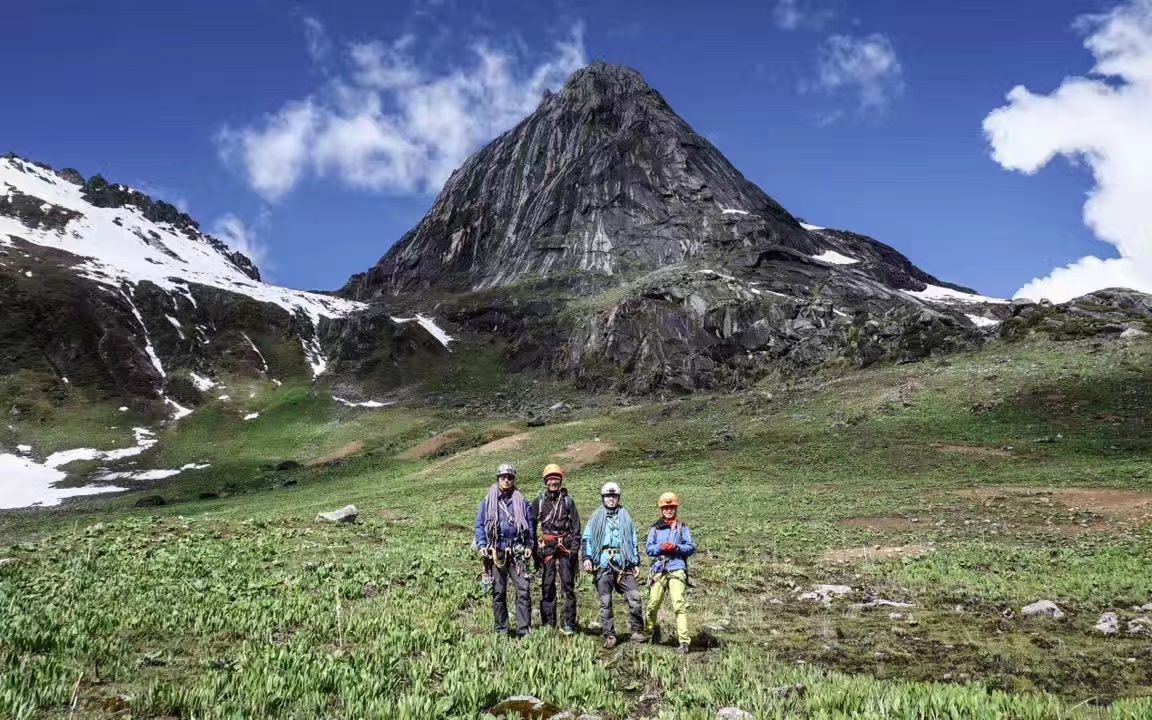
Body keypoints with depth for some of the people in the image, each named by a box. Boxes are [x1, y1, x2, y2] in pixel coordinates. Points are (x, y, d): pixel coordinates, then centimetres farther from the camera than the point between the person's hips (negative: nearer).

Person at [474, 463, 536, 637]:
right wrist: (482, 546, -5)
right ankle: (501, 629, 14)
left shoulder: (522, 502, 11)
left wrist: (530, 546, -1)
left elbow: (531, 526, 11)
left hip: (517, 552, 0)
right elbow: (480, 525, 7)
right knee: (498, 592, 6)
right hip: (496, 552, 0)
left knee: (524, 590, -9)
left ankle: (524, 629, -7)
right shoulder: (488, 502, 9)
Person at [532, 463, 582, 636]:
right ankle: (548, 624, 7)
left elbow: (576, 526, 5)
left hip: (565, 547, -1)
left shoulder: (567, 501, 7)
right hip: (546, 547, 1)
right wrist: (534, 549, 2)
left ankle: (569, 624, 1)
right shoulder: (538, 502, 9)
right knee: (547, 586, 1)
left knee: (568, 586, -3)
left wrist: (574, 549, -5)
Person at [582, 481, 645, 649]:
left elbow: (634, 541, 17)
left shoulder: (625, 517, 17)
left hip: (623, 563, 1)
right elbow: (586, 539, 8)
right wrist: (587, 557, -6)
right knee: (605, 602, -2)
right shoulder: (596, 518, 13)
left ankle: (637, 632, 2)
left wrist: (636, 563, 10)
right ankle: (609, 636, 4)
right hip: (603, 563, -1)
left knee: (635, 597, -9)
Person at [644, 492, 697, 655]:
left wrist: (676, 547, -12)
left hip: (677, 569, -3)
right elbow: (648, 548, 9)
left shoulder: (682, 528, 8)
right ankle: (650, 632, 31)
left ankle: (684, 642, -15)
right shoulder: (656, 528, 14)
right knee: (653, 604, 5)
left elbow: (691, 548, 4)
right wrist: (661, 547, -9)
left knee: (679, 605, -13)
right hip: (659, 569, 3)